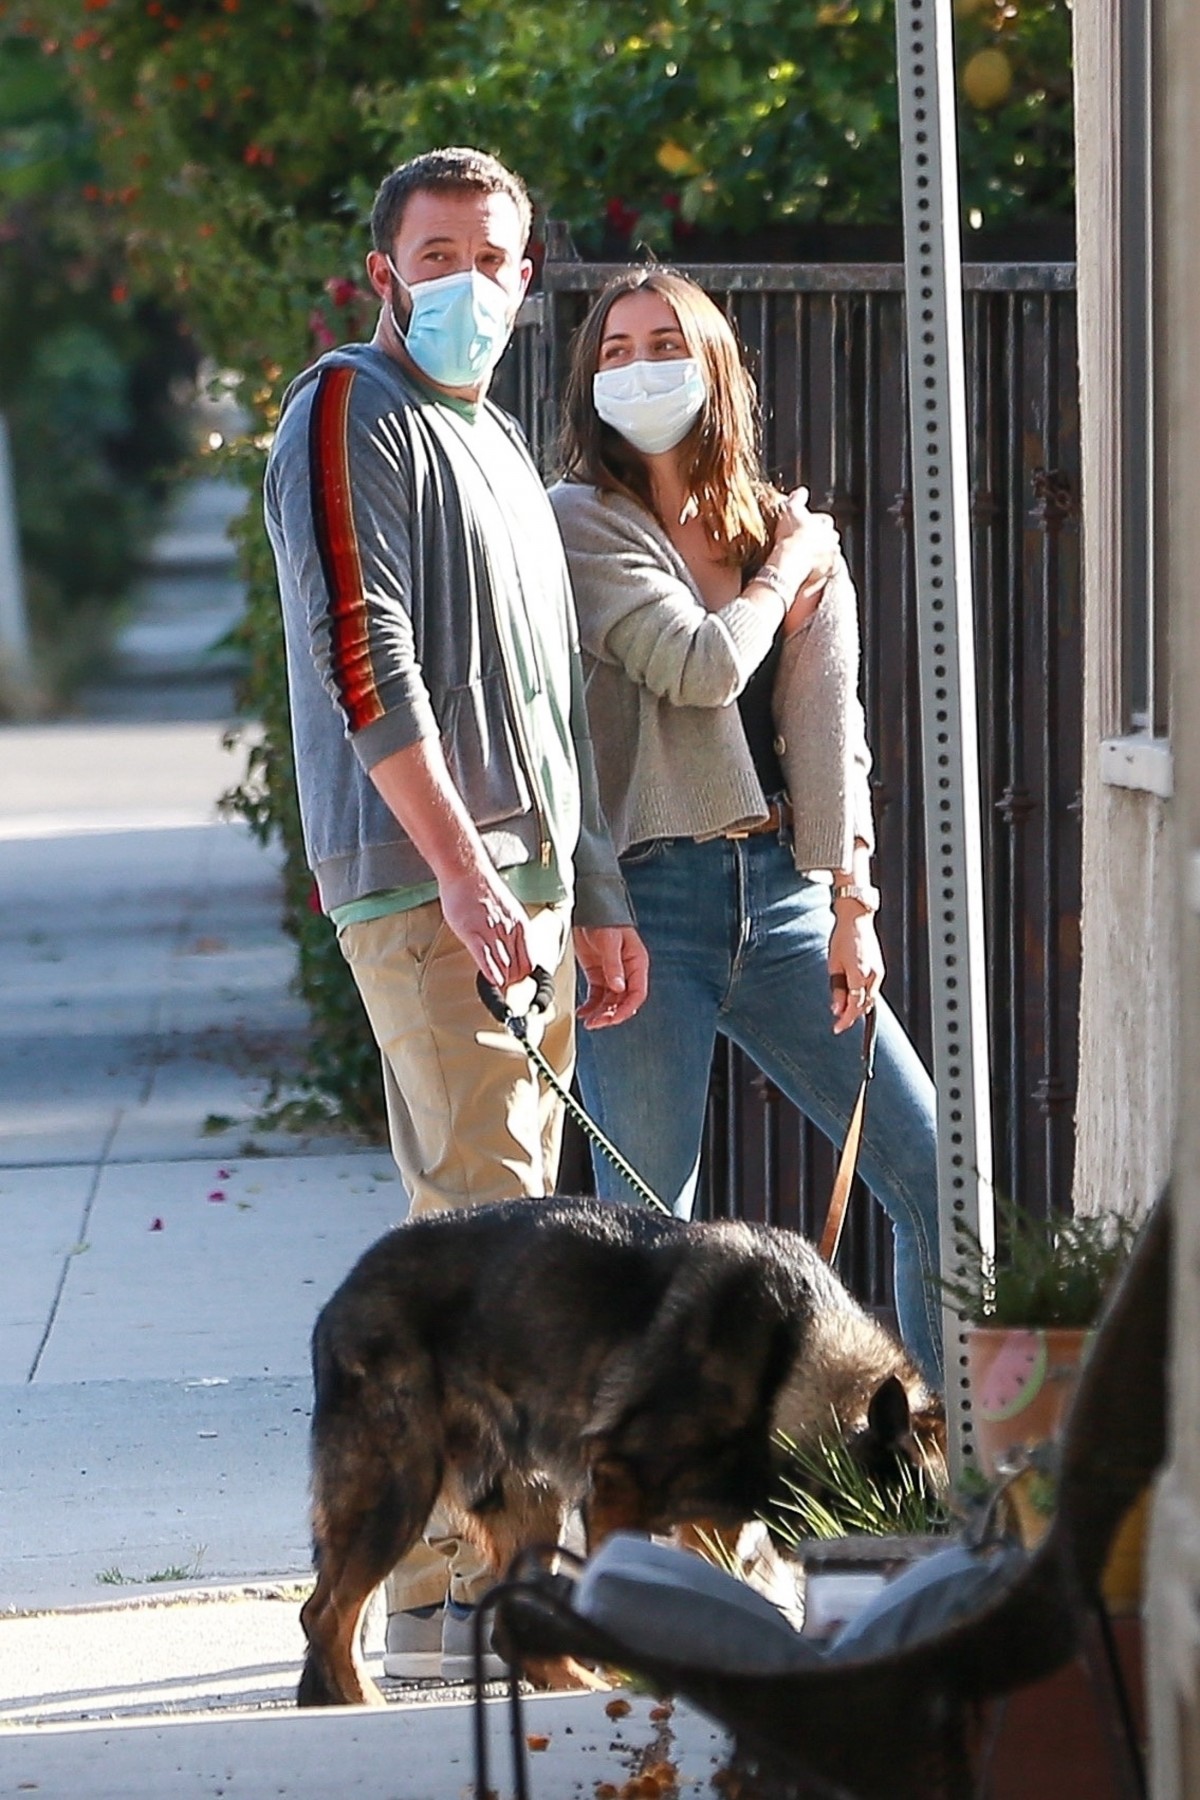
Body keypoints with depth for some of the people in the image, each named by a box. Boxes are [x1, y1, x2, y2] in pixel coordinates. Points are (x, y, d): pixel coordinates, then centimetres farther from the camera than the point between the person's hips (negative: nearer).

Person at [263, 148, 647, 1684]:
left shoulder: (497, 441, 24)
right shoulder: (351, 414, -4)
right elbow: (364, 650, -15)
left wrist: (596, 898, 23)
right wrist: (460, 866, -21)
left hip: (524, 876, 9)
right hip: (421, 881, -9)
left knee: (505, 1214, 9)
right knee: (479, 1211, -15)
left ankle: (505, 1555, 13)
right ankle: (444, 1591, -17)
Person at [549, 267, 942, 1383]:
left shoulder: (792, 534, 15)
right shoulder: (578, 521, 0)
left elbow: (828, 727, 10)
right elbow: (700, 666, -13)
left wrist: (852, 904, 1)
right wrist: (786, 568, 4)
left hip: (783, 893, 5)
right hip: (648, 900, -5)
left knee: (933, 1179, 2)